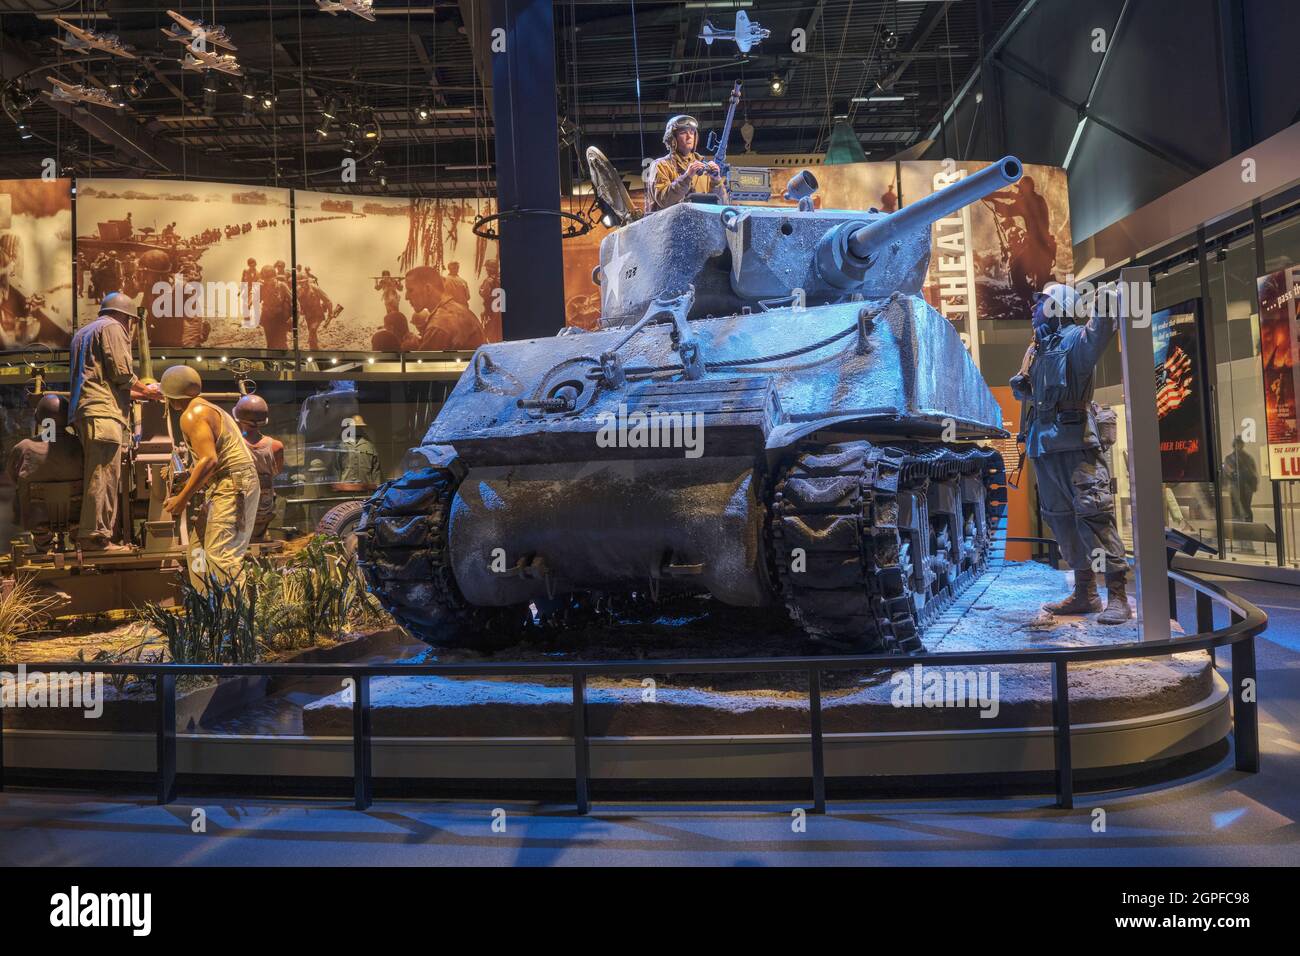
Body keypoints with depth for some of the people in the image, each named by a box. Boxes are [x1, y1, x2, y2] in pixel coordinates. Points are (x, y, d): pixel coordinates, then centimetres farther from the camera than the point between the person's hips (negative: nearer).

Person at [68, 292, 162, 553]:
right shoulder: (112, 328, 1)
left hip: (83, 410, 10)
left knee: (96, 475, 10)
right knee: (103, 475, -13)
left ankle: (88, 535, 9)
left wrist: (138, 394, 31)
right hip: (104, 413, -10)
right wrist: (146, 391, 8)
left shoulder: (83, 332, 30)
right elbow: (121, 373, -9)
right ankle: (96, 536, -17)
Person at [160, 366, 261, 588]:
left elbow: (209, 460, -22)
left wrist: (181, 499, -17)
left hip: (230, 486, -11)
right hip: (241, 484, 11)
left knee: (220, 557, -14)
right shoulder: (208, 409, 22)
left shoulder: (192, 415, -10)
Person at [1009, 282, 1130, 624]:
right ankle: (1085, 593, 21)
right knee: (1060, 517, 12)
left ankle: (1118, 595, -9)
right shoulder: (1035, 349, 20)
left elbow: (1099, 334, -26)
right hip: (1044, 444, 9)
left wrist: (1105, 309, -44)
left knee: (1092, 512, -13)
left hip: (1076, 444, -9)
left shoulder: (1075, 339, -3)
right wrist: (1020, 385, 9)